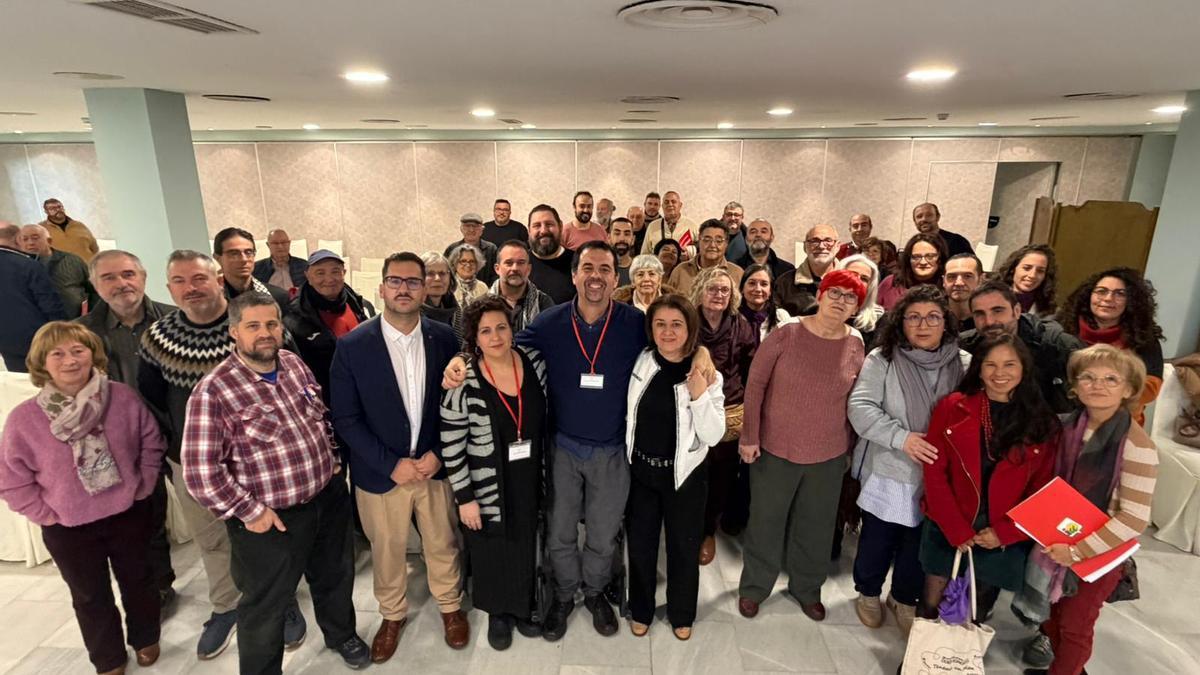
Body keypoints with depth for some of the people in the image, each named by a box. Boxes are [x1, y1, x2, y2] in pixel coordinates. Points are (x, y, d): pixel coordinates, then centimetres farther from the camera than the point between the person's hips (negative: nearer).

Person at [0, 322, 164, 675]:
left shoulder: (123, 398, -13)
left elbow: (151, 441, -1)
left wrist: (143, 486, -3)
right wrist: (45, 514, -8)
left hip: (129, 514, 1)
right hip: (69, 528, 0)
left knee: (139, 582, 20)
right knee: (91, 598, 19)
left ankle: (145, 639, 46)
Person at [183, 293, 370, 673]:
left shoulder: (294, 364, -1)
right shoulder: (213, 391, -20)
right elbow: (200, 472, -20)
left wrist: (332, 461, 9)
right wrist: (250, 512, -16)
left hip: (329, 498, 6)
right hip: (272, 518, -6)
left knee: (335, 575, 26)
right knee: (265, 605, 16)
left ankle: (341, 634, 53)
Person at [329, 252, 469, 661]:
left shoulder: (444, 338, -7)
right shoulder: (352, 346, -12)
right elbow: (346, 419, -10)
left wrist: (439, 453, -11)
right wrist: (391, 464, -15)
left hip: (435, 465, 1)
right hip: (381, 472, -1)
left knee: (442, 544, 18)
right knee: (387, 551, 18)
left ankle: (450, 605, 44)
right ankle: (393, 615, 44)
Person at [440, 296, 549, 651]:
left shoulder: (536, 362, -8)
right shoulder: (463, 382, -19)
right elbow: (452, 447, -14)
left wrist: (546, 471, 9)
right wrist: (465, 498, -11)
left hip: (529, 481, 4)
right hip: (487, 488, -3)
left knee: (526, 545, 20)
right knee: (493, 551, 16)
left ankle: (522, 608, 46)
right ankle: (498, 613, 43)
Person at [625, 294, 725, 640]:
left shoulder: (707, 376, -13)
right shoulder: (640, 364, -8)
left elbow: (713, 436, -15)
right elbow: (628, 415, 6)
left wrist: (699, 396, -27)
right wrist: (628, 458, 3)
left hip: (684, 473, -2)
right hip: (641, 469, 2)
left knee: (683, 547, 16)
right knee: (640, 544, 17)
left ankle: (682, 614, 41)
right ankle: (640, 610, 41)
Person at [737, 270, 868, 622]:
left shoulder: (856, 345, -5)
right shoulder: (784, 335, -14)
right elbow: (755, 384, -9)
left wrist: (851, 445, 7)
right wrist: (749, 436, -10)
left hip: (829, 454, 3)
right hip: (775, 448, -2)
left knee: (816, 525, 19)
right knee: (766, 521, 13)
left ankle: (807, 588, 42)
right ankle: (753, 586, 35)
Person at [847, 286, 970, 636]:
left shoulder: (965, 364, -2)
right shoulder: (882, 359, -9)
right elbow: (860, 406, -15)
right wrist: (901, 437, -25)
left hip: (937, 475, 2)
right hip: (888, 471, -2)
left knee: (919, 542, 17)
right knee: (878, 539, 14)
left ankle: (905, 598, 43)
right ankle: (868, 592, 41)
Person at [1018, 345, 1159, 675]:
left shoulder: (1137, 446, -23)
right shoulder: (1070, 427, -5)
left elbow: (1134, 519, -23)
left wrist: (1078, 550, -23)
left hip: (1100, 553, -5)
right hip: (1059, 544, 5)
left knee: (1074, 626, 13)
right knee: (1051, 615, 21)